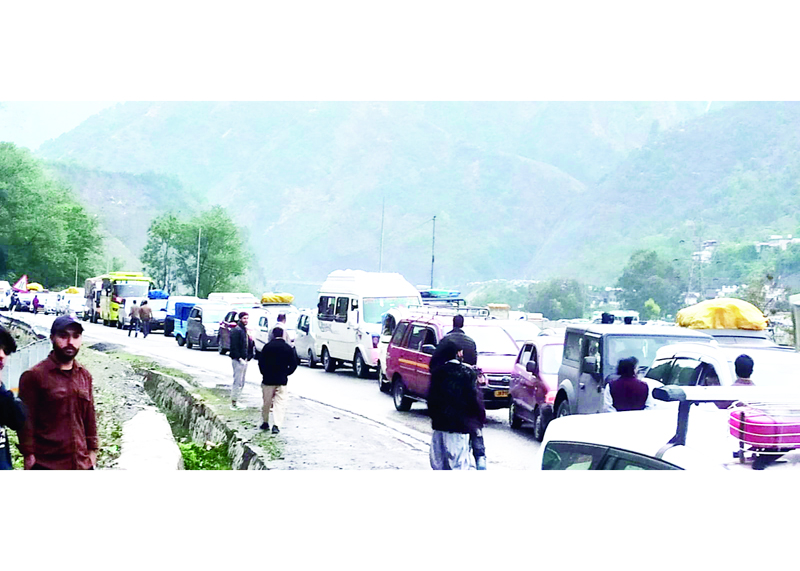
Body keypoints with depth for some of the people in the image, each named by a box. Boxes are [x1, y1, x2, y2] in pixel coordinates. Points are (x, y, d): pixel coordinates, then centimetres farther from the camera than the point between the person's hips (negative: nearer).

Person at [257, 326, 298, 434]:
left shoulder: (267, 346, -4)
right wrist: (286, 373, 10)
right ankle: (276, 424, -13)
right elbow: (294, 364, 0)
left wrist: (264, 374, 9)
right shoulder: (288, 348, -1)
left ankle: (265, 422, 25)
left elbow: (261, 362, -3)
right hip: (282, 380, 0)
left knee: (267, 402, 13)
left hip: (268, 379, 0)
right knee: (280, 403, 0)